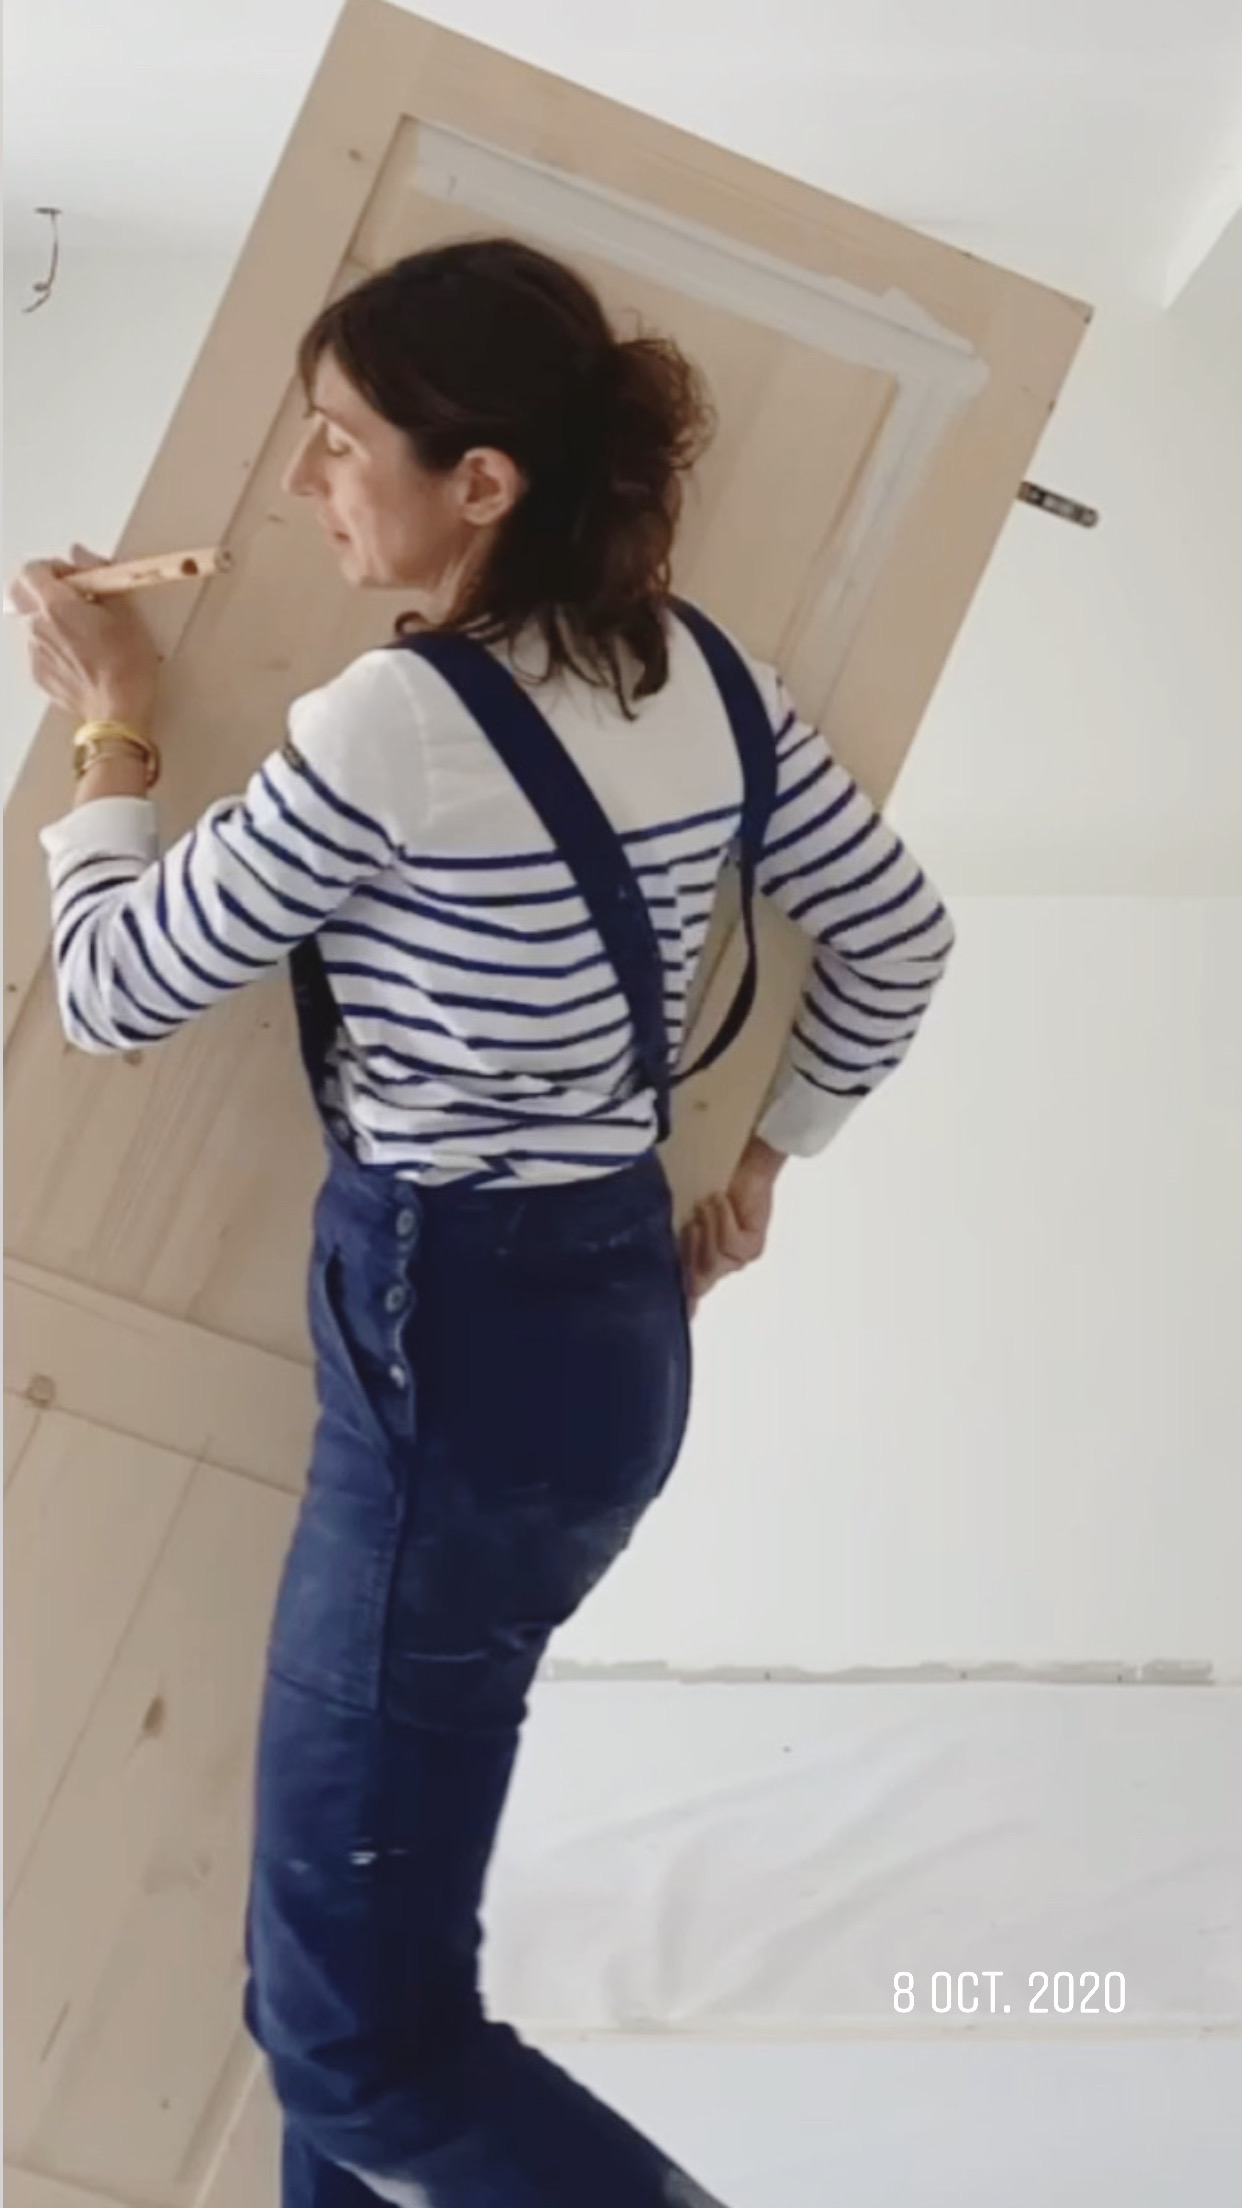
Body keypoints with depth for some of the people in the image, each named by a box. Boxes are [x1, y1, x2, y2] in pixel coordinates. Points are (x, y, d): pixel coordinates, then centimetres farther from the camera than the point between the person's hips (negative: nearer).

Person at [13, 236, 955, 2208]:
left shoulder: (391, 727, -19)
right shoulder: (706, 675, 3)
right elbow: (900, 933, 15)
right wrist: (768, 1154, 25)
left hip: (455, 1348, -9)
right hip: (619, 1323, 9)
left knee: (356, 2032, 2)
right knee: (352, 1909, 21)